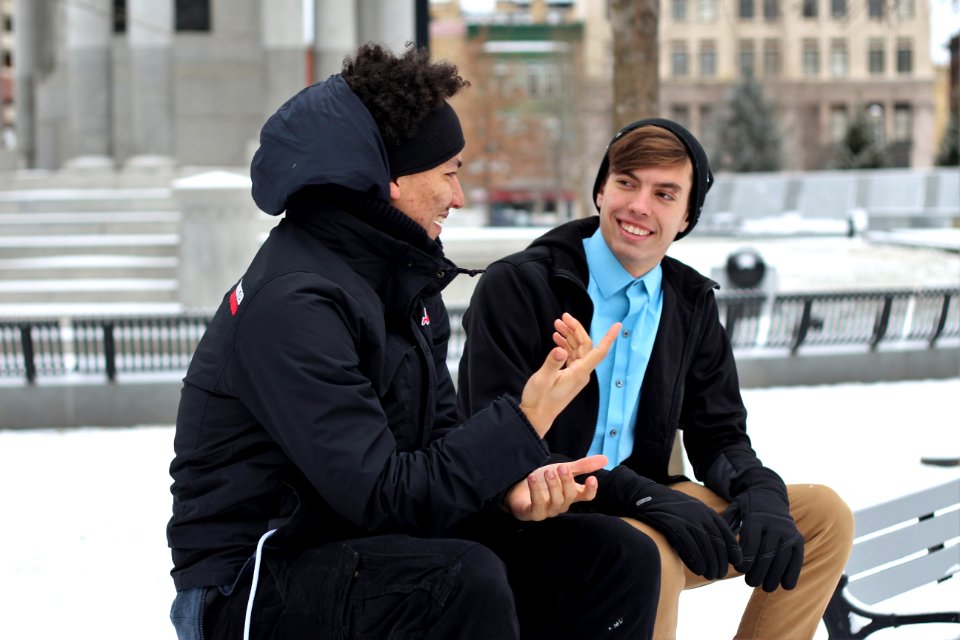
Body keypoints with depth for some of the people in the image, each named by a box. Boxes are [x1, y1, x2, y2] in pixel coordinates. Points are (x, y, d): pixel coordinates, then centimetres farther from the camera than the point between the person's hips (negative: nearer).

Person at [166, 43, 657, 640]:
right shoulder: (291, 305, -23)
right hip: (249, 590, -9)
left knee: (618, 560, -2)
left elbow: (441, 435, 8)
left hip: (358, 544, 9)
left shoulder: (404, 277, 8)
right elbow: (380, 497, -26)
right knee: (467, 581, -36)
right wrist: (527, 420, -24)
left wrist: (514, 483, -13)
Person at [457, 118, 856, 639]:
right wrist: (643, 497, -29)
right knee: (653, 553, -36)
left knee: (824, 517, -2)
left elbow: (717, 435, 12)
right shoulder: (516, 287, -12)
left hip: (641, 511, 7)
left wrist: (760, 492, -14)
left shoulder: (692, 303, 8)